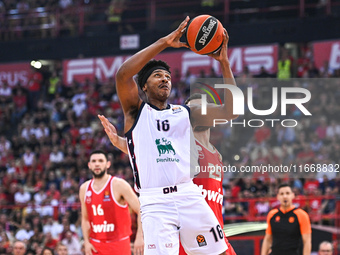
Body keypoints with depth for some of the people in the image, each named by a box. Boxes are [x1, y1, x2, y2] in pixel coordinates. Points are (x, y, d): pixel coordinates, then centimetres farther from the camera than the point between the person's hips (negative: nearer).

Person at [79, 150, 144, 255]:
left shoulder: (119, 185, -9)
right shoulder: (84, 189, 8)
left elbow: (141, 211, -11)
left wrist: (139, 237, -21)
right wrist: (86, 242, 3)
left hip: (118, 243, -5)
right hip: (95, 245, 5)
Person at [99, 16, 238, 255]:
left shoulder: (185, 113, 18)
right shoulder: (136, 111, 9)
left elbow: (230, 111, 8)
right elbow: (122, 74, -10)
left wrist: (224, 62, 1)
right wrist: (164, 42, -12)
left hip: (189, 196, 4)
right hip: (155, 202, -4)